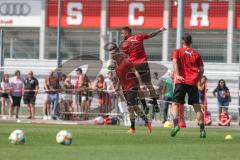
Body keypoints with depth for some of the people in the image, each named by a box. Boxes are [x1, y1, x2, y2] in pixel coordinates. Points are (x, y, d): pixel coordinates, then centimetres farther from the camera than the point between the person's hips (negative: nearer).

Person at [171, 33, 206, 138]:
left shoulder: (177, 52, 9)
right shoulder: (196, 54, 15)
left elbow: (175, 62, -10)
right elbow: (201, 70, 7)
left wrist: (177, 75, -20)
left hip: (181, 81, -2)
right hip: (193, 83, 2)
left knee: (175, 104, -1)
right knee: (197, 106, 5)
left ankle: (176, 124, -24)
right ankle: (202, 129, -2)